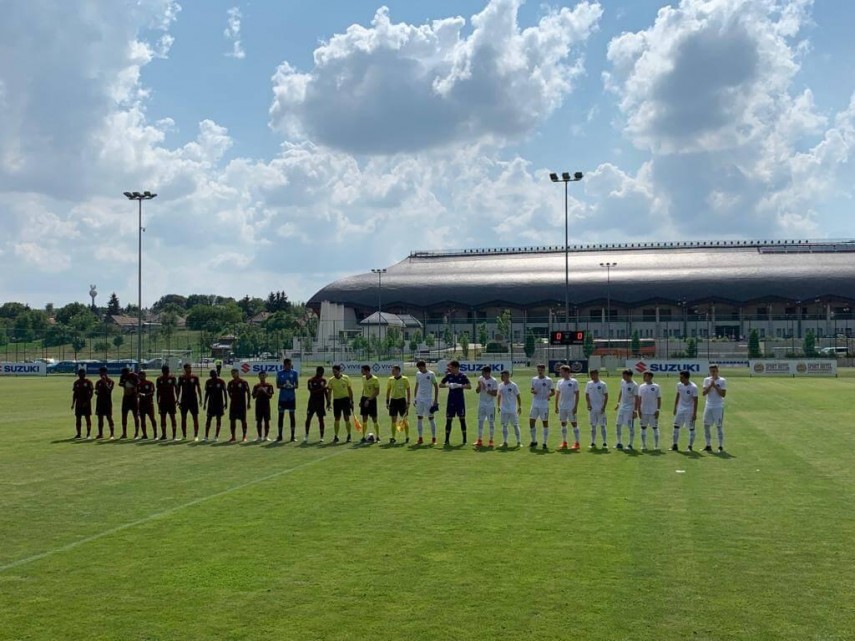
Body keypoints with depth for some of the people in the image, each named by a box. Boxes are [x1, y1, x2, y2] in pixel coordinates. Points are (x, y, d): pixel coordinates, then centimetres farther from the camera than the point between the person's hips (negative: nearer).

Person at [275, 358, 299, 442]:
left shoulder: (295, 372, 3)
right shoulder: (279, 373, 3)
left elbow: (297, 385, 4)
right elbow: (277, 386, 3)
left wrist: (292, 386, -18)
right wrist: (283, 386, -17)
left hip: (292, 397, 0)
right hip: (282, 397, 0)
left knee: (292, 415, 0)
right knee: (281, 415, 5)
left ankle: (292, 435, 4)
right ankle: (280, 435, 13)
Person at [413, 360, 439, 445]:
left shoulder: (431, 374, -5)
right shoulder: (418, 374, 9)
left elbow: (436, 387, -3)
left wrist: (436, 400, -7)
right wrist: (414, 398, 12)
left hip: (429, 400, -5)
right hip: (419, 399, 5)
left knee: (431, 418, -1)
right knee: (419, 418, 4)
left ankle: (433, 438, 5)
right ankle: (420, 438, 11)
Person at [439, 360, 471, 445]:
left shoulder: (463, 376, -5)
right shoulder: (448, 375, 1)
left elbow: (469, 386, -12)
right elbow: (440, 384, 3)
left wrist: (460, 385, -25)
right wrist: (448, 385, -15)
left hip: (460, 400, -2)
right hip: (451, 400, 2)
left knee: (462, 419, 1)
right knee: (448, 419, 1)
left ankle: (464, 439, 10)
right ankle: (447, 440, 6)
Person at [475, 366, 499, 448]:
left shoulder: (494, 381, -10)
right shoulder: (480, 379, 3)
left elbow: (495, 393, -14)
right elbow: (477, 391, 1)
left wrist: (486, 389, -22)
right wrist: (479, 385, -17)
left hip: (491, 404, -4)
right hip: (481, 404, 4)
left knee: (491, 422, 2)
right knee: (480, 421, 5)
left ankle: (491, 440, 10)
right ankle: (480, 440, 12)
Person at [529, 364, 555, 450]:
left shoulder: (548, 380, -4)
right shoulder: (534, 379, 9)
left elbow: (553, 392, -2)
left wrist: (549, 395, -23)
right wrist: (533, 391, -5)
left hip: (544, 405, -4)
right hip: (535, 404, 4)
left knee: (545, 422, 1)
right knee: (531, 422, 2)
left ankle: (545, 443, 9)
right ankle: (534, 441, 18)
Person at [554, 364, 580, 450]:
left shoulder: (574, 382, -6)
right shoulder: (560, 382, 8)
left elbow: (577, 395, -7)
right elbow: (557, 394, 13)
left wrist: (575, 406, -12)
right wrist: (556, 406, 9)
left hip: (571, 407, -5)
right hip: (562, 407, 5)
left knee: (574, 423, -2)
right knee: (563, 424, 9)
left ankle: (576, 443, 1)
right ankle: (564, 442, 17)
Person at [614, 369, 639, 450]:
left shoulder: (634, 385, -16)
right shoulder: (622, 382, 6)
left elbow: (636, 399, -15)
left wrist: (635, 411, -18)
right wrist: (618, 403, 17)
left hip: (630, 408, -7)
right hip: (622, 407, 7)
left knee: (631, 427, -1)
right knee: (618, 424, 8)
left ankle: (631, 444, 8)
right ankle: (619, 443, 19)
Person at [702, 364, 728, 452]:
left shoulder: (722, 381, -4)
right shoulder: (707, 380, 7)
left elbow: (723, 394, -10)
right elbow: (704, 393, -3)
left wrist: (715, 386, -16)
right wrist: (710, 385, -15)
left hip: (718, 407, -4)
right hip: (708, 406, 4)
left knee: (719, 426, -1)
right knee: (706, 425, 4)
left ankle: (721, 446, 5)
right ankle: (708, 445, 13)